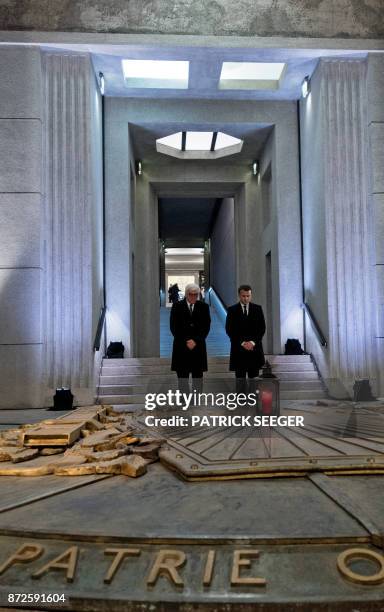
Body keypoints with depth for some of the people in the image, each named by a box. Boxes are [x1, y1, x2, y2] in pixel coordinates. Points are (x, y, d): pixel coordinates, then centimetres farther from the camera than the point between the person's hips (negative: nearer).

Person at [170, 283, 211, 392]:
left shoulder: (204, 307, 7)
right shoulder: (177, 306, 3)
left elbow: (206, 327, 2)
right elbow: (174, 327, -1)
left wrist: (195, 341, -9)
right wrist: (185, 341, -9)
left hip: (198, 346, 1)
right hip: (181, 346, -1)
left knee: (198, 375, 2)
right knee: (182, 376, 0)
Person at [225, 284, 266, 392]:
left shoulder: (258, 309, 7)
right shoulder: (232, 310, 2)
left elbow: (262, 328, 4)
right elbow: (229, 330, -3)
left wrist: (253, 342, -9)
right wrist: (242, 343, -11)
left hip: (254, 349, 2)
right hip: (238, 349, -1)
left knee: (254, 378, 3)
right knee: (240, 378, 2)